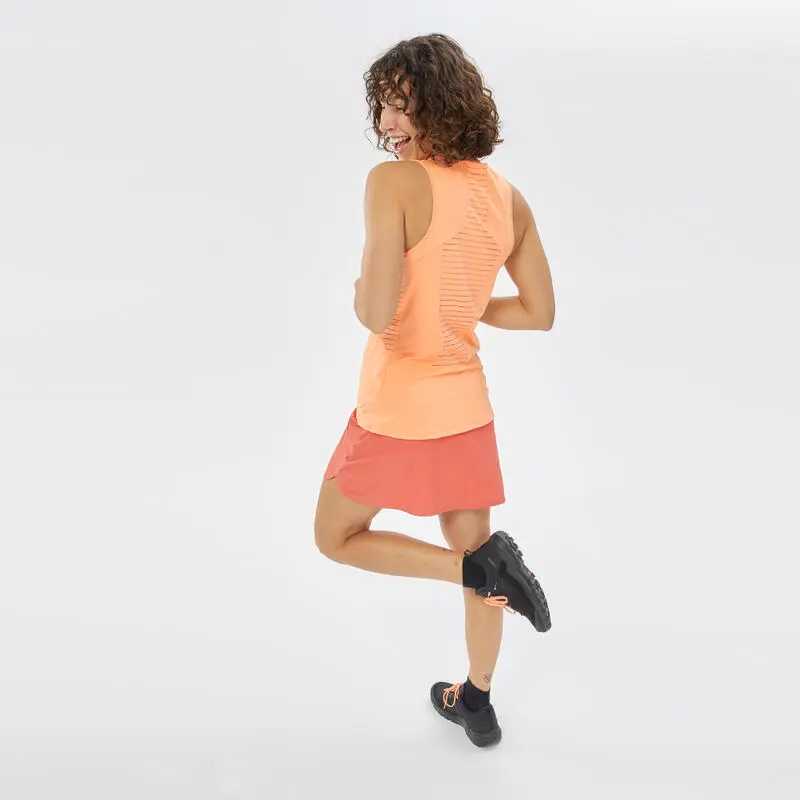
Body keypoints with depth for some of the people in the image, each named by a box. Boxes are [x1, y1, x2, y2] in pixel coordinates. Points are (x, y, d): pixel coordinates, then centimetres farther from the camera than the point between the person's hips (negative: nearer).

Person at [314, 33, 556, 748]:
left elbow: (377, 312, -25)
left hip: (397, 411, -6)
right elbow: (539, 313, 8)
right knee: (471, 547, 21)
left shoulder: (394, 182, -18)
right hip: (466, 406, 6)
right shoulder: (508, 198, 1)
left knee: (336, 538, 18)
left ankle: (482, 565, 0)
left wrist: (360, 289, -2)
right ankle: (476, 703, 37)